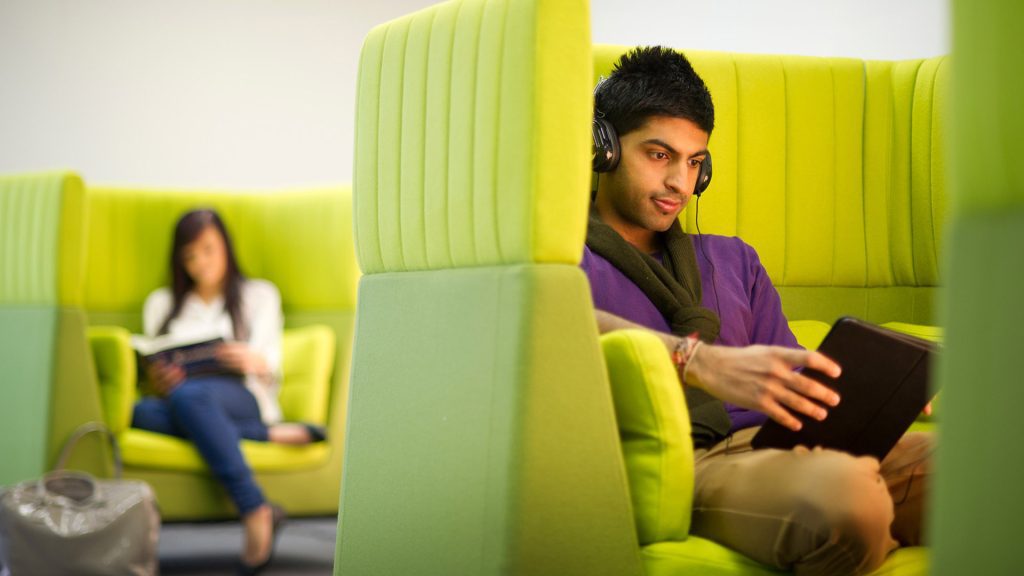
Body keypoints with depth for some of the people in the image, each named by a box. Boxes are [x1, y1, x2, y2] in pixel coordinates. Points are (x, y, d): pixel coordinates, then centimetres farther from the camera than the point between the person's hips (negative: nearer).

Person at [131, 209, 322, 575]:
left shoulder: (259, 295, 19)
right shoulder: (161, 304, 26)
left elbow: (271, 369, 6)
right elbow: (154, 369, 14)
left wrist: (253, 362, -20)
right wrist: (158, 380, -12)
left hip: (241, 399, -2)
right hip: (180, 403, 3)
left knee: (188, 394, -40)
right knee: (142, 412, -36)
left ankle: (256, 514, -47)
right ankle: (273, 435, -33)